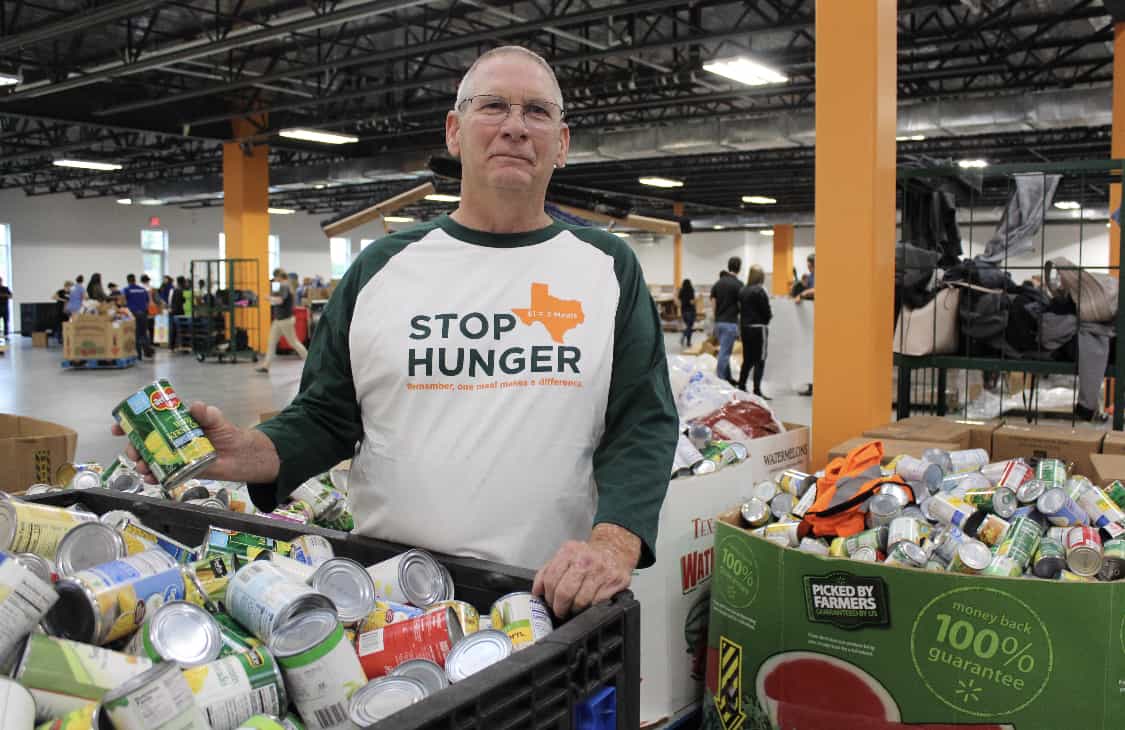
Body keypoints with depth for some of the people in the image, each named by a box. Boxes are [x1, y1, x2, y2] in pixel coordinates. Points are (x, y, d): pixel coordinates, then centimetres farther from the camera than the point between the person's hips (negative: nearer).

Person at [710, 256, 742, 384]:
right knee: (724, 353, -5)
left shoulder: (717, 283, 8)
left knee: (724, 351, 16)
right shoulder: (738, 284, -11)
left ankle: (727, 378, 23)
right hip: (730, 323, -7)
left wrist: (717, 318, 15)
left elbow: (713, 304, 8)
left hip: (718, 322, 7)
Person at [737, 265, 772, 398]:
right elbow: (766, 312, -12)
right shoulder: (760, 291, -14)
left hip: (745, 327, 7)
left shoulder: (742, 291, 6)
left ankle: (741, 386, 20)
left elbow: (740, 308, 8)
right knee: (760, 360, -1)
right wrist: (768, 318, 7)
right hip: (758, 329, -7)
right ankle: (757, 391, -3)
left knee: (747, 359, 16)